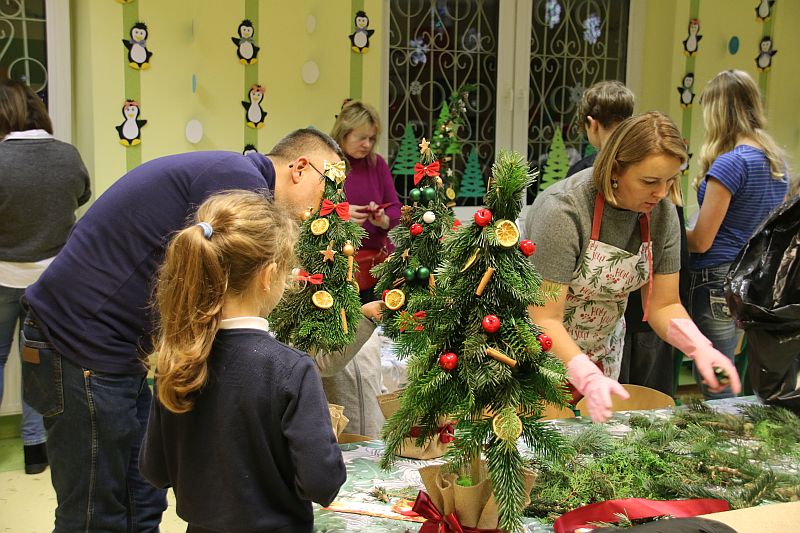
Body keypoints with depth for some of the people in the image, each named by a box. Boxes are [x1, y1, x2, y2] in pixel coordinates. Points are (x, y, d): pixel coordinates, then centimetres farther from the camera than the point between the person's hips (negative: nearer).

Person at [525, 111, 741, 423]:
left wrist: (699, 347, -22)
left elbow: (664, 304, -3)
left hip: (603, 348, 6)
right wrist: (588, 377, -42)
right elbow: (544, 319, -30)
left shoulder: (662, 213, -11)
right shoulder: (563, 211, -30)